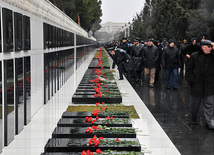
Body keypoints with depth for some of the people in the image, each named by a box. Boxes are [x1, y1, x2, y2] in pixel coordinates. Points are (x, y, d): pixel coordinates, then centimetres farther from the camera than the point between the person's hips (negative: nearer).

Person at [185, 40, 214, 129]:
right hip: (197, 86, 0)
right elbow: (189, 70, 5)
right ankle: (193, 119, 31)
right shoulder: (194, 56, 2)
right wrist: (191, 80, -5)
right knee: (195, 104, 13)